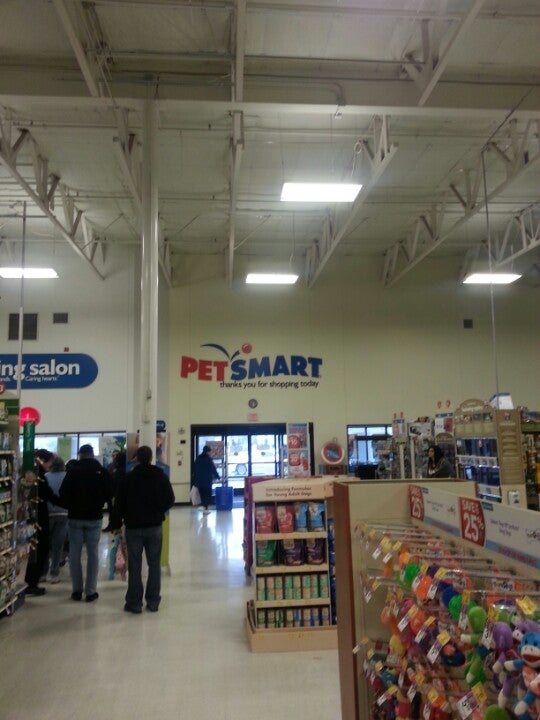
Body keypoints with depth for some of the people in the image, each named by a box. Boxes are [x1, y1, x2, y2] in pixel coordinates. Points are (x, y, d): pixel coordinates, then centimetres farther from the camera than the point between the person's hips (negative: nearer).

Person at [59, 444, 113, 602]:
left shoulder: (72, 471, -7)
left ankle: (77, 590, 11)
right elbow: (110, 493, -2)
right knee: (93, 554, 5)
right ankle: (91, 591, 5)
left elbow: (63, 494, -7)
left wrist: (70, 505, 12)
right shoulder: (101, 471, -4)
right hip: (94, 517, 1)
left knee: (75, 554, 9)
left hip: (75, 517, 0)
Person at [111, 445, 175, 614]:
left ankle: (134, 603, 9)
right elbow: (170, 500, 1)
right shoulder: (161, 477, -2)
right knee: (154, 564, 9)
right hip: (155, 526, 1)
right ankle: (153, 601, 11)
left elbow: (119, 504, -5)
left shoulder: (127, 478, -6)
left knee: (135, 566, 5)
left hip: (133, 527, -1)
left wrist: (117, 524, 6)